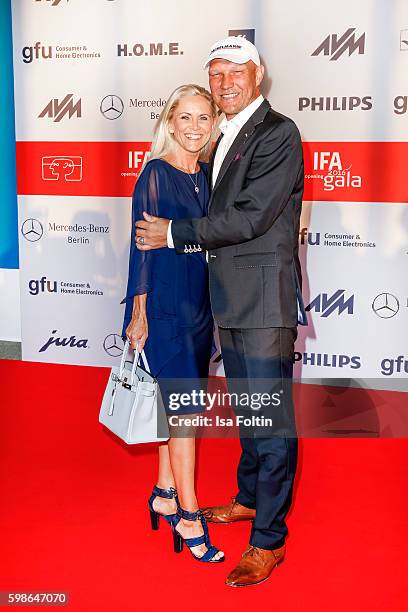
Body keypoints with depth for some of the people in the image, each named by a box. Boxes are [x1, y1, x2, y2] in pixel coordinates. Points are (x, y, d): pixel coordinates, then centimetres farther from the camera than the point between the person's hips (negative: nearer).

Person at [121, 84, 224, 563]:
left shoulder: (206, 175, 9)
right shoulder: (156, 173, -10)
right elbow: (142, 245, -12)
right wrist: (139, 315, -13)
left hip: (198, 304, 7)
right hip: (165, 304, -7)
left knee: (176, 405, 14)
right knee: (185, 407, -4)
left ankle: (164, 494, 29)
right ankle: (188, 516, 8)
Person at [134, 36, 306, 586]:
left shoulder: (278, 134, -12)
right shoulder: (226, 140, 17)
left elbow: (249, 218, -20)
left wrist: (174, 233, -14)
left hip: (264, 301, -9)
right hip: (231, 300, 9)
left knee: (272, 419, -1)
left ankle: (269, 539, 11)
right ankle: (250, 499, 39)